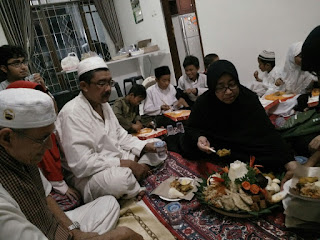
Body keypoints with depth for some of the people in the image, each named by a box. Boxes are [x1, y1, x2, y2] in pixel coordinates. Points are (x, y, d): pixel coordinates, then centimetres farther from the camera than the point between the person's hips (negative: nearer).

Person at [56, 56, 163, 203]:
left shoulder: (103, 104, 7)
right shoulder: (72, 114, -22)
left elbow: (120, 135, 13)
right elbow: (81, 164, -28)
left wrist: (145, 146, -4)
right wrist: (126, 164, -25)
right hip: (86, 176, -9)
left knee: (155, 150, 7)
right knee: (122, 177, -39)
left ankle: (135, 180, -10)